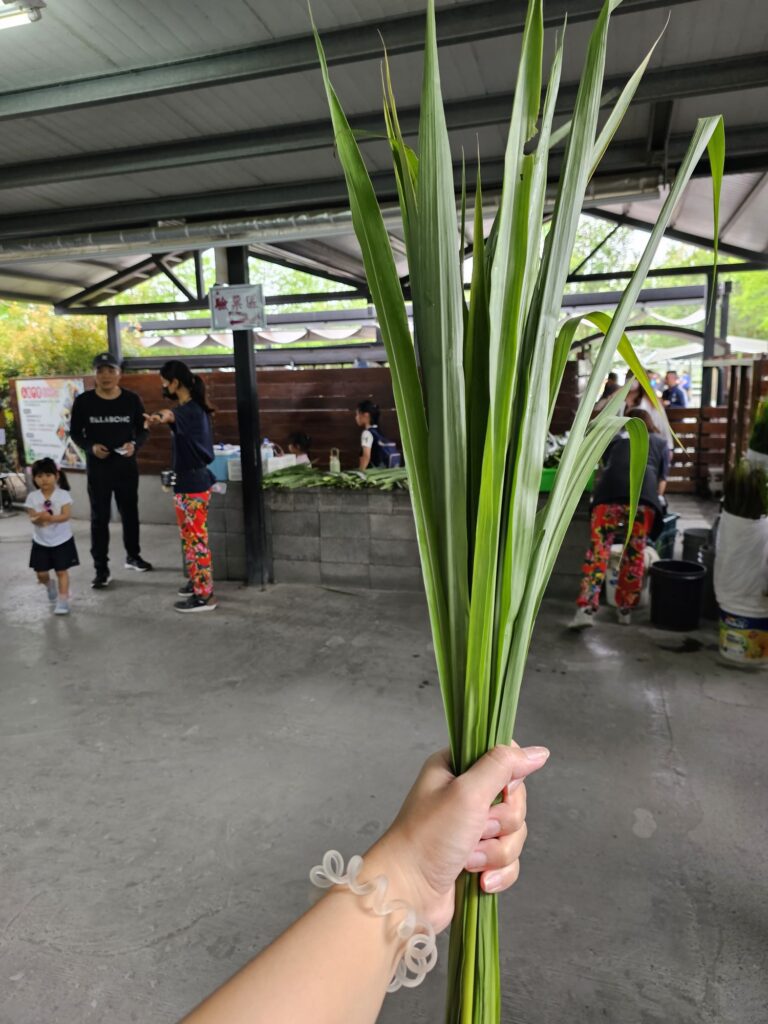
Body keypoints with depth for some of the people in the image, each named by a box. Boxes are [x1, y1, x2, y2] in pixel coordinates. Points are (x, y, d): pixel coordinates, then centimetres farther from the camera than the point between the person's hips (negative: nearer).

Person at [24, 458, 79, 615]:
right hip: (41, 542, 3)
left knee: (62, 571, 0)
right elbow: (32, 518, -11)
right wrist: (39, 518, -34)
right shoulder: (32, 497, -5)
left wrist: (51, 518, -38)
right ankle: (50, 586, 40)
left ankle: (63, 601, 6)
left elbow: (66, 515, -20)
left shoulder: (63, 495, -11)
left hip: (62, 540, -3)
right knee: (41, 574, 8)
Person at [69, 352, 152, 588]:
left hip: (126, 466, 2)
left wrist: (134, 444, -17)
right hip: (97, 468, -1)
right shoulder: (83, 401, -5)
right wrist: (91, 447, -17)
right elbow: (75, 433, 2)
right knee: (99, 518, 2)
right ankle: (101, 569, 9)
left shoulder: (132, 400, -3)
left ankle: (133, 555, 35)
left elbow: (142, 430, 4)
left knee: (130, 513, 16)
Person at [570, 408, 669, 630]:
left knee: (599, 549, -4)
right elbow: (662, 482, 28)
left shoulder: (614, 439, 32)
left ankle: (586, 609, -15)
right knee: (635, 553, 11)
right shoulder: (660, 442, 31)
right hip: (643, 494, 0)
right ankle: (625, 609, 18)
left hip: (609, 492, 0)